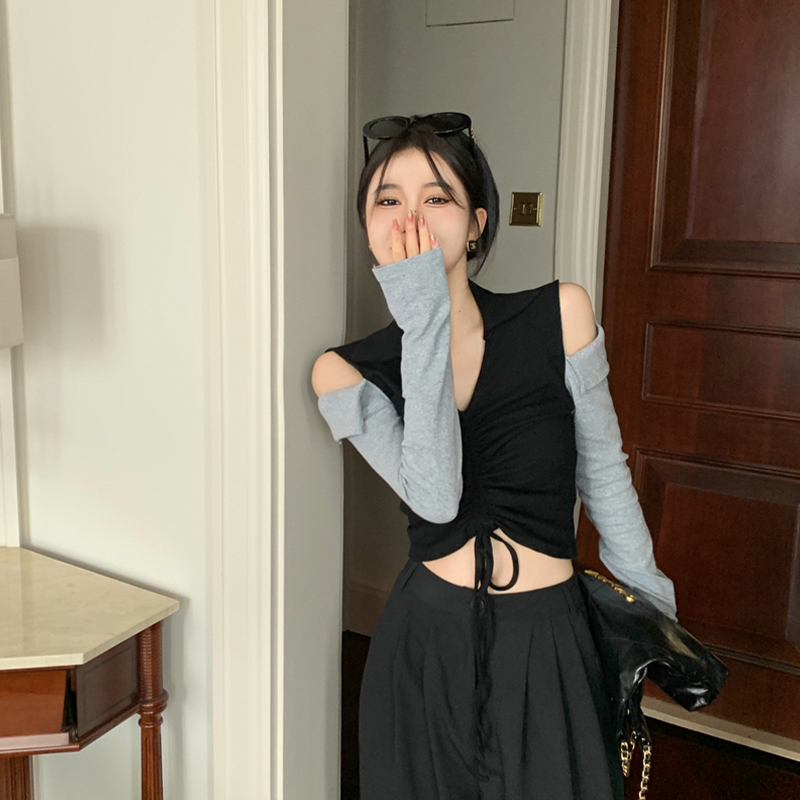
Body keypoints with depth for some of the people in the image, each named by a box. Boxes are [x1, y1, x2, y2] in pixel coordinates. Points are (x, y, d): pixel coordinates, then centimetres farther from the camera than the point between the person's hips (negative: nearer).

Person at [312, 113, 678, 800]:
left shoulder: (561, 315, -10)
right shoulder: (345, 371, -8)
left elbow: (601, 472, 1)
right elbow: (436, 499, -23)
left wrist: (653, 611, 9)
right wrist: (426, 326, -25)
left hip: (547, 643, 0)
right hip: (425, 643, 1)